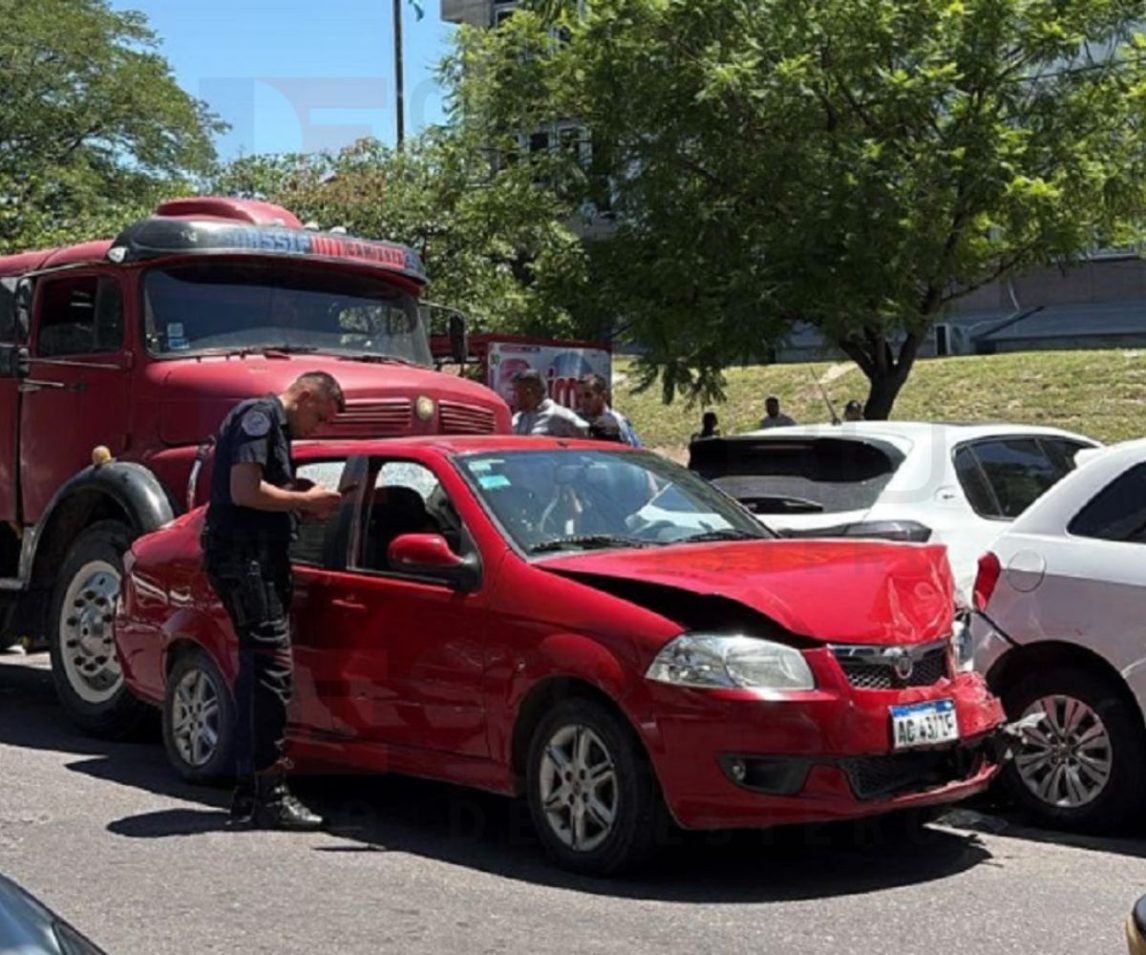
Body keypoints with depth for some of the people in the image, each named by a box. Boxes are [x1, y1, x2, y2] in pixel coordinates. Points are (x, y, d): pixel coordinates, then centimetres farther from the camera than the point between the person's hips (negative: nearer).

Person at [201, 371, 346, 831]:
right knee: (271, 670, -13)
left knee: (259, 673, 13)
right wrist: (305, 500, -10)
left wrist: (304, 503, 9)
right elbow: (244, 492, -19)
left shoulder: (273, 425, 24)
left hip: (262, 561, 11)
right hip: (244, 558, -11)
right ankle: (269, 796, -12)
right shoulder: (259, 415, -8)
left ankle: (248, 794, 19)